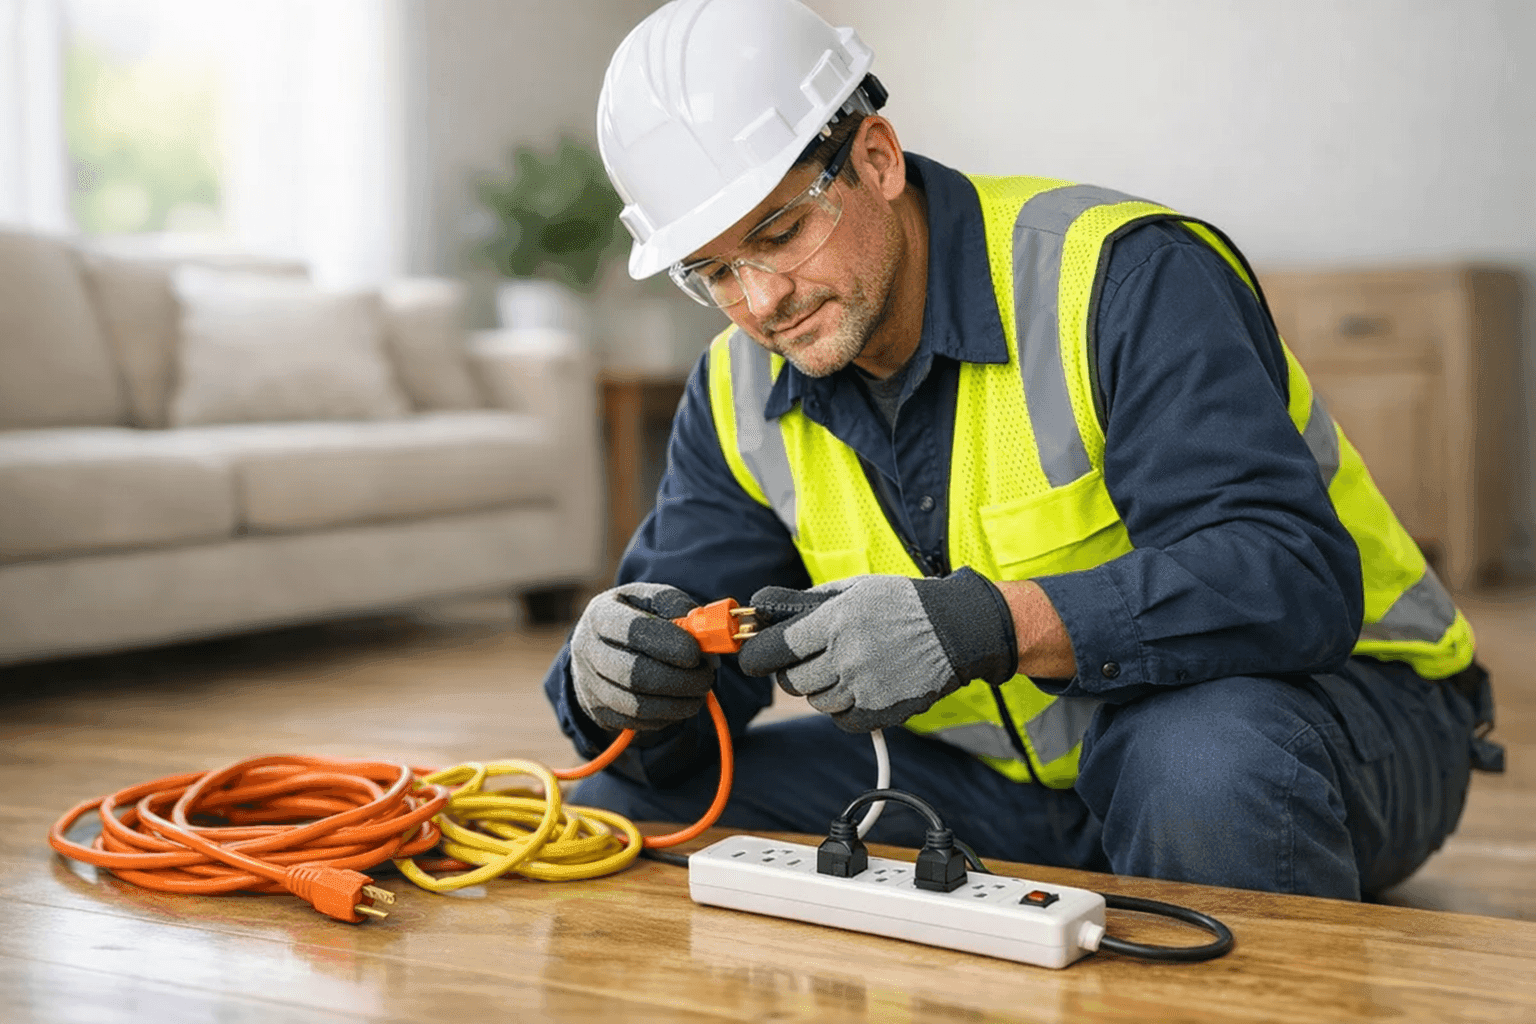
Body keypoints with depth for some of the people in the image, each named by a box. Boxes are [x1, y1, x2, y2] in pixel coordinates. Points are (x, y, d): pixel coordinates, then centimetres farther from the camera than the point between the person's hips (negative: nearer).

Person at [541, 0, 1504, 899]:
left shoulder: (1121, 275, -21)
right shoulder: (741, 396, -1)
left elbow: (1296, 581, -31)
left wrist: (986, 624, -43)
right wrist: (617, 680, -26)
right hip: (1017, 779, 5)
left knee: (1206, 764, -41)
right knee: (630, 803, -5)